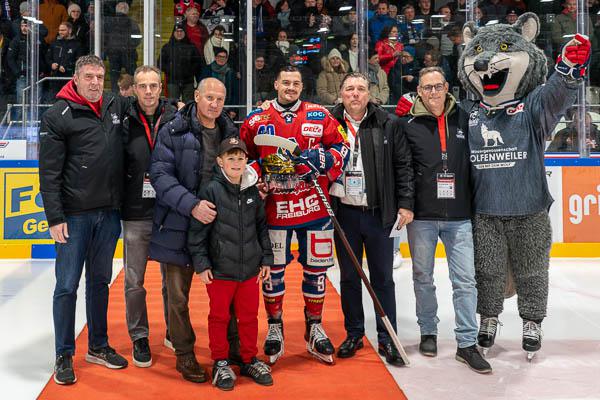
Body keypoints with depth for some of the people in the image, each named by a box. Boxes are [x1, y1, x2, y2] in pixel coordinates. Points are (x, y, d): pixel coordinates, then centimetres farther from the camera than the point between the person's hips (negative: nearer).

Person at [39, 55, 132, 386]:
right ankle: (64, 356, 14)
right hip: (74, 215, -5)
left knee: (100, 281, 15)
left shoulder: (116, 107, 8)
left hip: (109, 213, 5)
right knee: (67, 286, 2)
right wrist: (54, 217, -14)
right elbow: (49, 172, -9)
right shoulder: (58, 116, -6)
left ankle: (98, 346, 29)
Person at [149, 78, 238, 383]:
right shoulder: (173, 132, -7)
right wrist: (191, 205, -24)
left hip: (219, 222, 4)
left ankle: (229, 348, 28)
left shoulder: (229, 132, 8)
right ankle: (184, 354, 21)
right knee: (178, 295, 4)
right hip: (180, 225, -4)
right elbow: (160, 175, -14)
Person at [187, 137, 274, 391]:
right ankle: (220, 362, 26)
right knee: (219, 317, 10)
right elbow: (197, 231, -9)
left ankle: (250, 360, 30)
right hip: (220, 270, -4)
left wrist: (266, 259, 11)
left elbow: (261, 227, 13)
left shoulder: (253, 191, 4)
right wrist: (201, 264, -10)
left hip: (250, 269, 4)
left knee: (249, 316, 14)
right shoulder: (211, 191, -11)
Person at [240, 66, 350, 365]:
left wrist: (323, 159, -14)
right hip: (274, 208, 0)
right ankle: (274, 329, 24)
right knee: (272, 269, 7)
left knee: (316, 268, 8)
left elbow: (341, 148, 5)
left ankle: (314, 329, 25)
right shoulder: (257, 120, 5)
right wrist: (257, 172, -8)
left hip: (314, 206, 1)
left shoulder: (320, 116, 4)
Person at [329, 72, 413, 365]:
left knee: (383, 277, 6)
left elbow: (403, 165, 2)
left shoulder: (388, 124, 0)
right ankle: (353, 334, 25)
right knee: (349, 276, 11)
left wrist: (405, 203, -3)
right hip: (343, 212, 1)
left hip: (379, 212, -1)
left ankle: (387, 338, 17)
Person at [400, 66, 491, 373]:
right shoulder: (408, 125, 0)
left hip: (459, 216, 1)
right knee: (423, 277, 11)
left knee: (465, 280, 0)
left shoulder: (463, 120, 6)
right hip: (422, 216, -1)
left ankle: (467, 343, 9)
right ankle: (428, 332, 28)